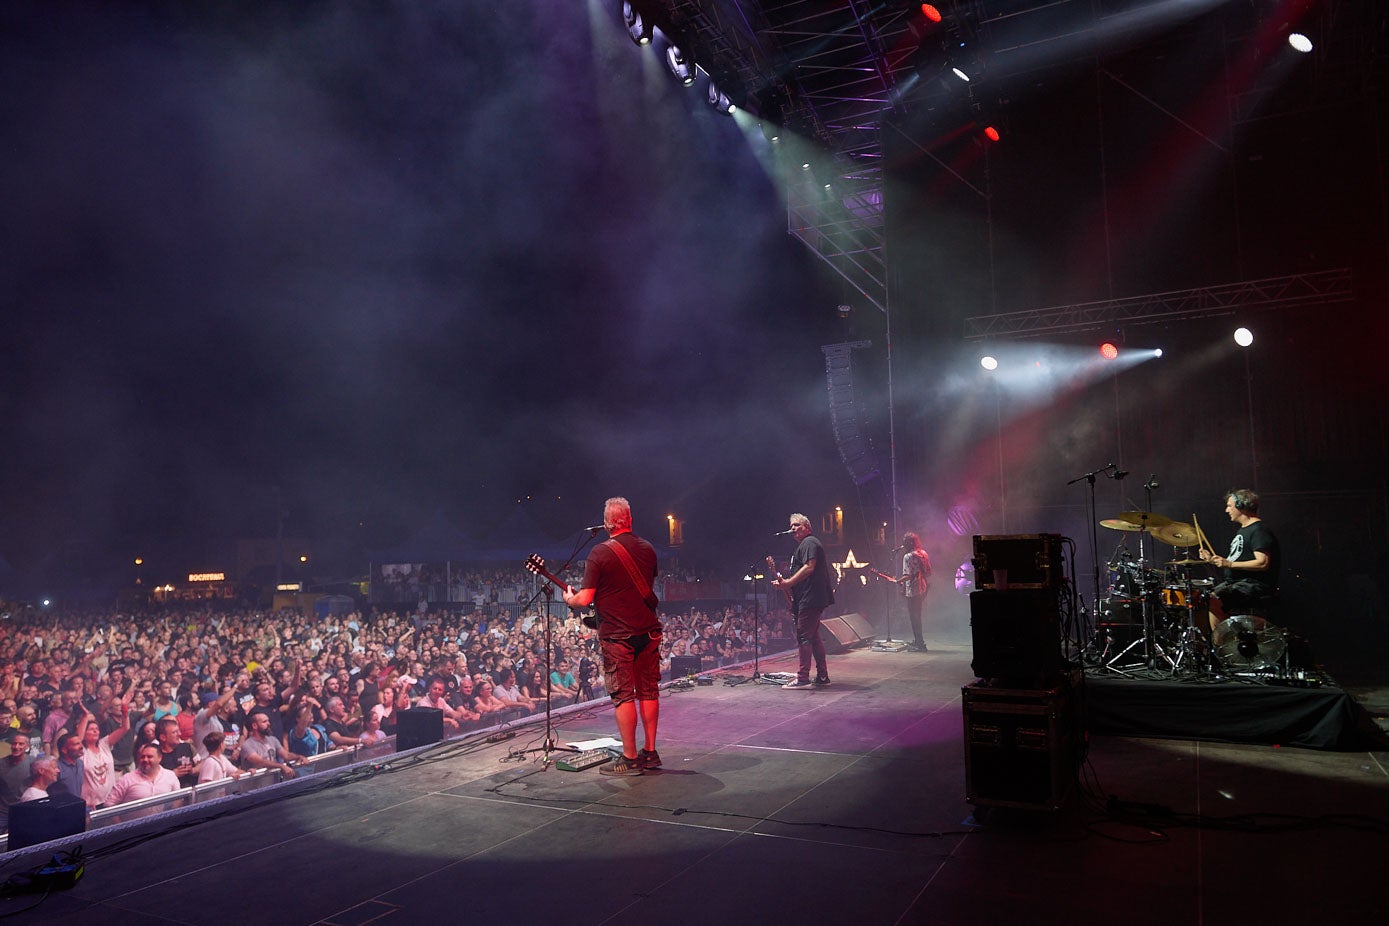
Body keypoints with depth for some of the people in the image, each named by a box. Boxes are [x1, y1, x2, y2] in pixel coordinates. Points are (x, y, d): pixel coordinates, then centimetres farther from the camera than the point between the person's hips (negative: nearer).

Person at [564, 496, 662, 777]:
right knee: (649, 691, 13)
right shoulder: (648, 549, 7)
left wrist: (569, 599, 7)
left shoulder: (600, 553, -12)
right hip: (649, 630, 6)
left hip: (617, 634, -5)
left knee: (623, 695, 1)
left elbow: (585, 599, -14)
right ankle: (650, 752, 19)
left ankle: (630, 759, 5)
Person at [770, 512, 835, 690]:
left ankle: (802, 678, -10)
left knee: (804, 637, -10)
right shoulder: (804, 544, 24)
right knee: (814, 637, 13)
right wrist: (785, 582, 16)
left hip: (810, 599, -11)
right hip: (813, 599, 11)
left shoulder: (809, 543, -9)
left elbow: (809, 567, -22)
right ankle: (822, 676, 18)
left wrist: (787, 583, -21)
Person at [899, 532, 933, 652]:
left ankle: (919, 643, 0)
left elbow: (909, 576, -20)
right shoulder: (923, 554, 9)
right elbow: (928, 572, 12)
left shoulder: (908, 556, -14)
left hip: (913, 591, -8)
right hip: (923, 589, 8)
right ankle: (917, 641, 26)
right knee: (917, 616, 18)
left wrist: (897, 581, -11)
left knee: (914, 617, -1)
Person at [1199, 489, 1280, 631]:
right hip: (1236, 582, 10)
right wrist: (1212, 559, 10)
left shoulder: (1259, 530, -11)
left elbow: (1263, 563, -22)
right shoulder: (1242, 530, 21)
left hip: (1254, 584, -10)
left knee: (1213, 601, -27)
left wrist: (1229, 564, -25)